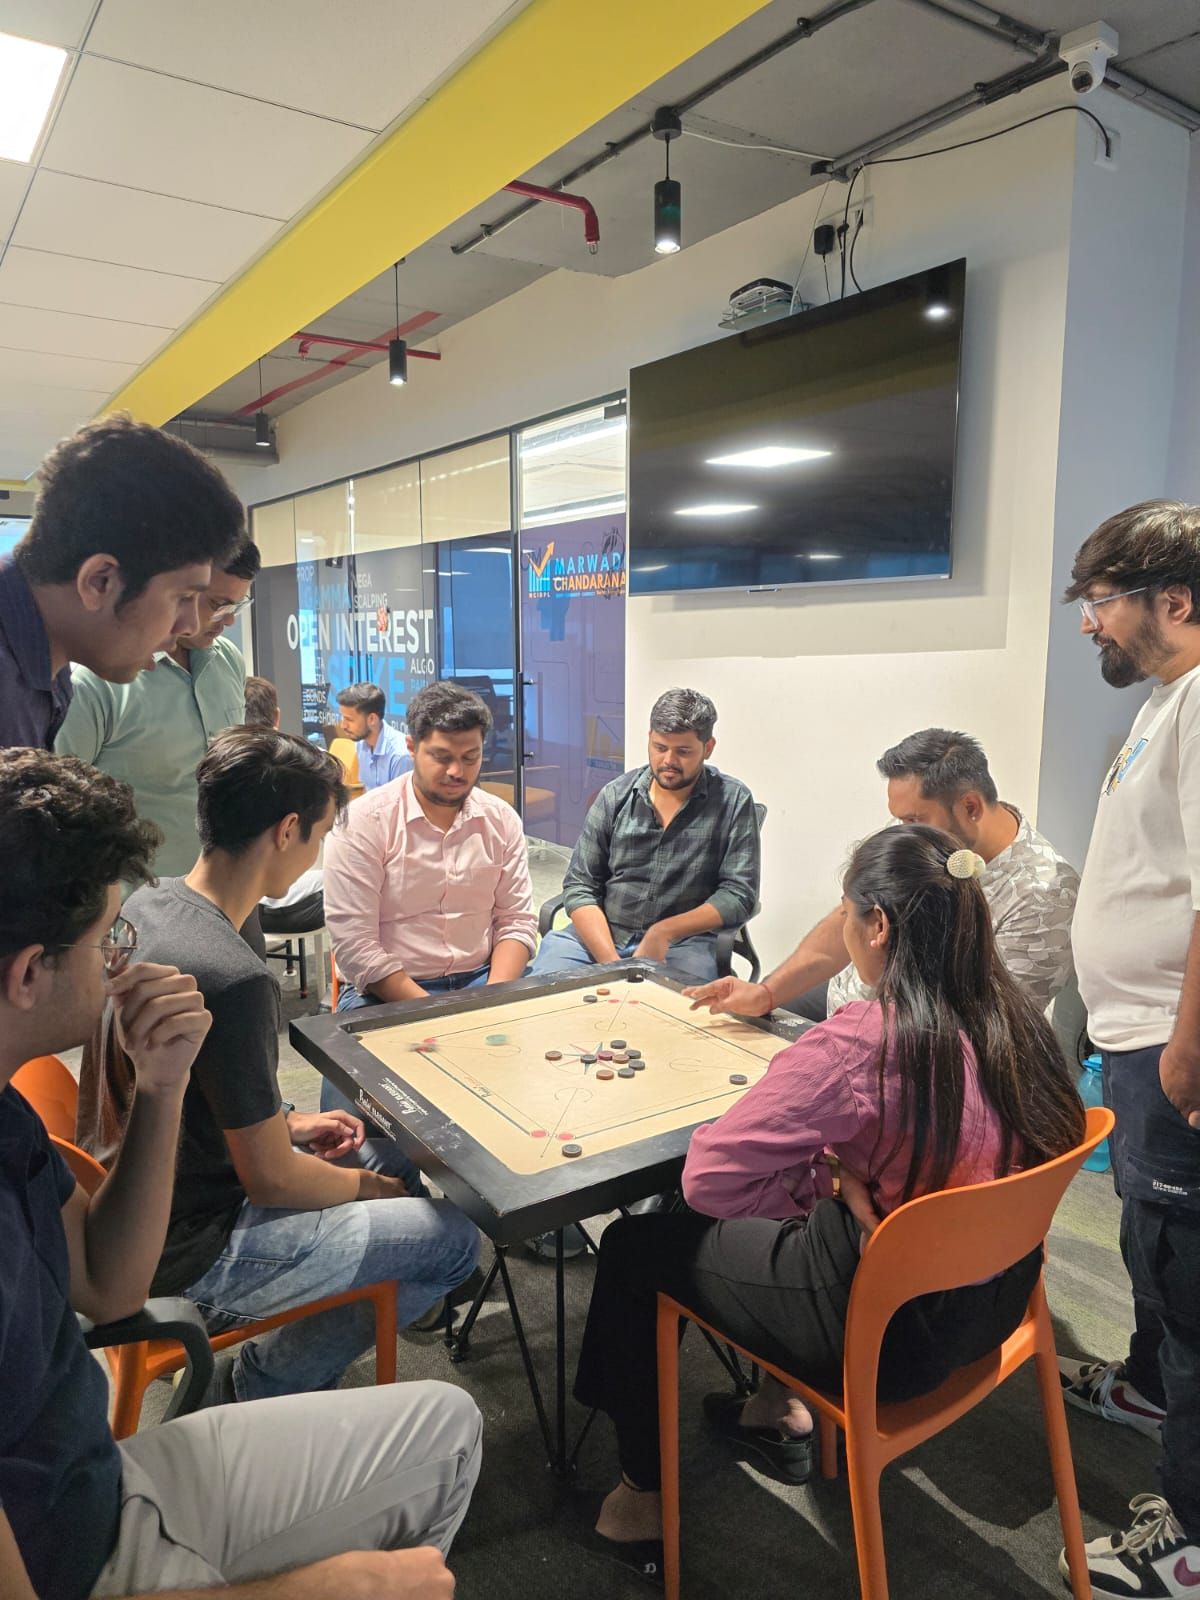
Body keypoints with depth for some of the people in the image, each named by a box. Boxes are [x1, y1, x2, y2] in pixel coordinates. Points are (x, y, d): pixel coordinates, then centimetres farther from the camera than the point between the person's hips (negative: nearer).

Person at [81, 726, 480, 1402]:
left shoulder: (150, 903, -4)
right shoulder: (235, 978, -33)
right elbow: (271, 1180, -22)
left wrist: (284, 1122, 9)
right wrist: (377, 1187, -4)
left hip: (140, 1197, 9)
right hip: (190, 1254, -9)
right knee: (456, 1239, -1)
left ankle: (259, 1371, 25)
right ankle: (268, 1382, 14)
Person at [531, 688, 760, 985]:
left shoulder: (733, 802, -1)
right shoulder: (615, 796, 4)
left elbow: (738, 895, -4)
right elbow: (580, 887, 1)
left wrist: (664, 932, -17)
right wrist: (610, 960, -14)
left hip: (682, 941, -2)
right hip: (598, 933, 2)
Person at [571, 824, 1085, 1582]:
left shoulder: (861, 1041, -31)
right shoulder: (1017, 1019, -8)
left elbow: (707, 1176, -26)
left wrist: (828, 1183, -13)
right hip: (991, 1298, 8)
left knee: (632, 1245, 11)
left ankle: (643, 1501, 29)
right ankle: (784, 1410, 40)